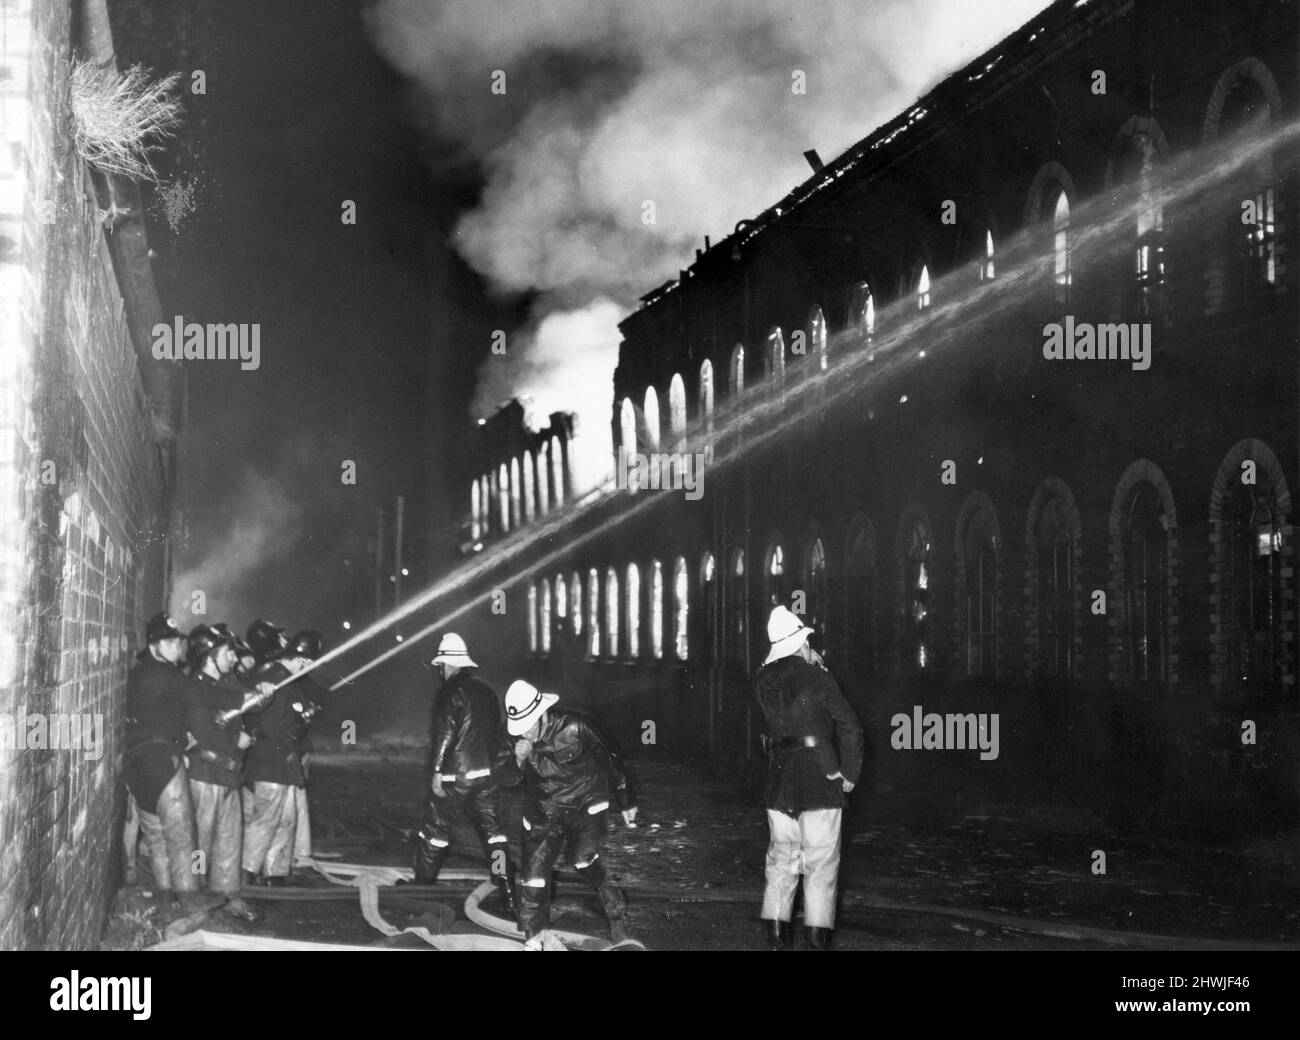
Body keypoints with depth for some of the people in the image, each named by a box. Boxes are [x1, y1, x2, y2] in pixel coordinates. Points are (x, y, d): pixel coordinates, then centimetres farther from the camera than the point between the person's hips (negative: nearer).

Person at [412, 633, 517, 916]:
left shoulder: (451, 692, -11)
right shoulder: (486, 691, 14)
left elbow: (444, 734, -19)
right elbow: (497, 732, 20)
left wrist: (436, 771, -18)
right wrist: (503, 761, 27)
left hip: (455, 775, -7)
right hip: (488, 773, 7)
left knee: (435, 829, 9)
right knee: (492, 831, 6)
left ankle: (423, 883, 19)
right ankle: (508, 895, -1)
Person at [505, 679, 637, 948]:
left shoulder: (576, 726, -19)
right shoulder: (519, 740, -7)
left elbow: (610, 760, -6)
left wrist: (626, 801, 5)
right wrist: (516, 761, -21)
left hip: (584, 805, -3)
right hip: (544, 812, 3)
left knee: (585, 860, -18)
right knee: (533, 875, -6)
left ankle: (617, 919, 4)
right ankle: (534, 940, 8)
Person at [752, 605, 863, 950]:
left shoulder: (763, 680, 1)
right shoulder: (818, 679, -12)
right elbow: (850, 728, -11)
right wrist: (849, 774, 1)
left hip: (779, 780, 4)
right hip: (821, 782, -4)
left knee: (781, 857, 14)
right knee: (820, 863, 2)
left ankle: (776, 934, 14)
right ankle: (817, 938, 2)